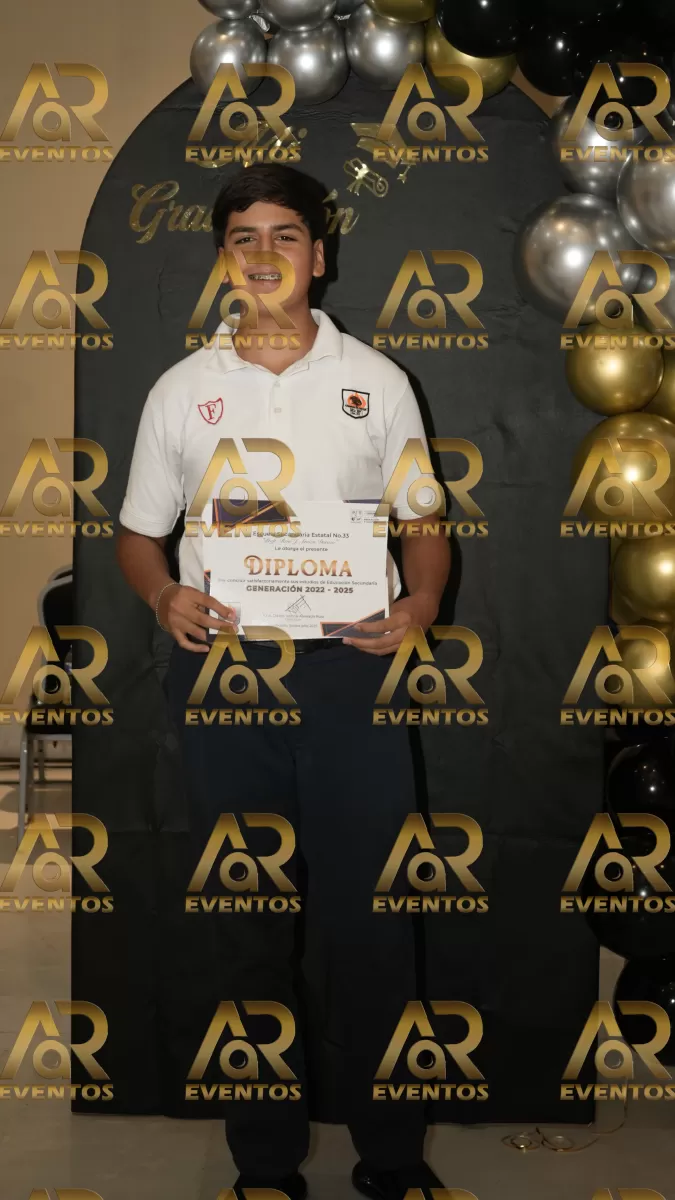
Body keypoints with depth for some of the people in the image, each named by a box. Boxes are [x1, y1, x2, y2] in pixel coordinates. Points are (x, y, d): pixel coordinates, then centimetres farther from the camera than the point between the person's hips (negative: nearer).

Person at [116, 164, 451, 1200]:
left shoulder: (375, 380, 9)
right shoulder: (182, 390, 10)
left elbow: (423, 524, 9)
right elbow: (139, 534, 13)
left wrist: (420, 601, -11)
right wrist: (165, 597, -9)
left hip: (349, 666, -1)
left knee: (370, 917, 1)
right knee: (249, 922, 8)